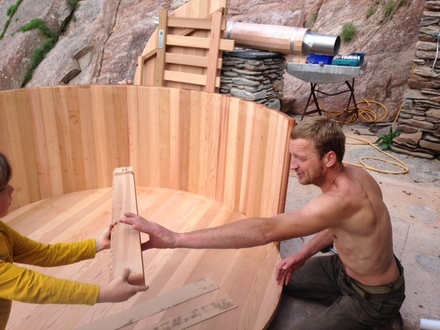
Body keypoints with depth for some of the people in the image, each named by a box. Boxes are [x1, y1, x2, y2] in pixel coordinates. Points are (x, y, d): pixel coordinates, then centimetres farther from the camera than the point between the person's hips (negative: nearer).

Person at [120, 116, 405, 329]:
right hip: (348, 268, 9)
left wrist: (175, 239, -52)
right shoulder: (351, 174, -10)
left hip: (374, 297, -8)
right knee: (286, 277, 17)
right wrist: (304, 254, -3)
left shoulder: (341, 199, -41)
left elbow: (266, 231, -50)